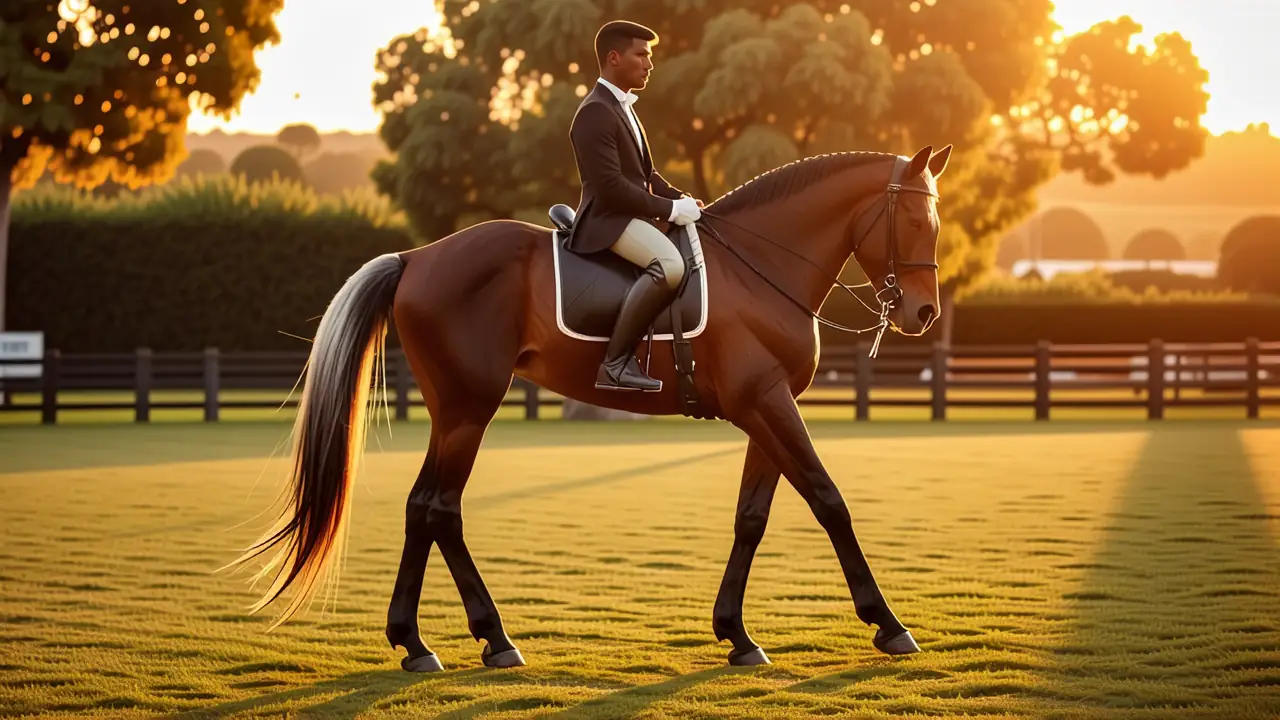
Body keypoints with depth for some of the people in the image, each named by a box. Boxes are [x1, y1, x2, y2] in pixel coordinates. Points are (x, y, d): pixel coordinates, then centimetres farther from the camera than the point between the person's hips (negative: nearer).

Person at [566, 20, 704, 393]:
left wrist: (680, 198, 6)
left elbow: (645, 174, 24)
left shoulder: (622, 108, 18)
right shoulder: (595, 113, -15)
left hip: (633, 215, 11)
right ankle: (616, 362, -28)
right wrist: (669, 208, -19)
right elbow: (610, 185, -23)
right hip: (608, 219, -11)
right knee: (669, 265, -34)